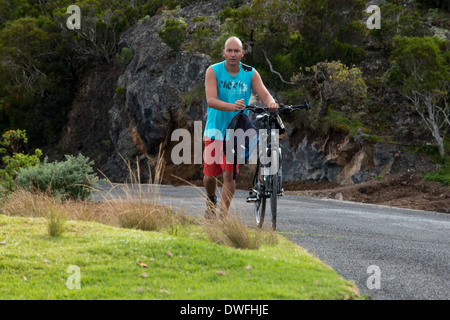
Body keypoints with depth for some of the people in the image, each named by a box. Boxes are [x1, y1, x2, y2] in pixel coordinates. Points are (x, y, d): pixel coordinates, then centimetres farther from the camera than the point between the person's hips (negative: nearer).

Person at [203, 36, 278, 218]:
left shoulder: (250, 73, -4)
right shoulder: (213, 71, -9)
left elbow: (264, 94, -14)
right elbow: (211, 100, -22)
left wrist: (271, 103, -39)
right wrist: (233, 106, -40)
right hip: (215, 129, 0)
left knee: (229, 174, -11)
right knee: (210, 175, 7)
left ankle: (222, 217, -3)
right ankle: (211, 200, 41)